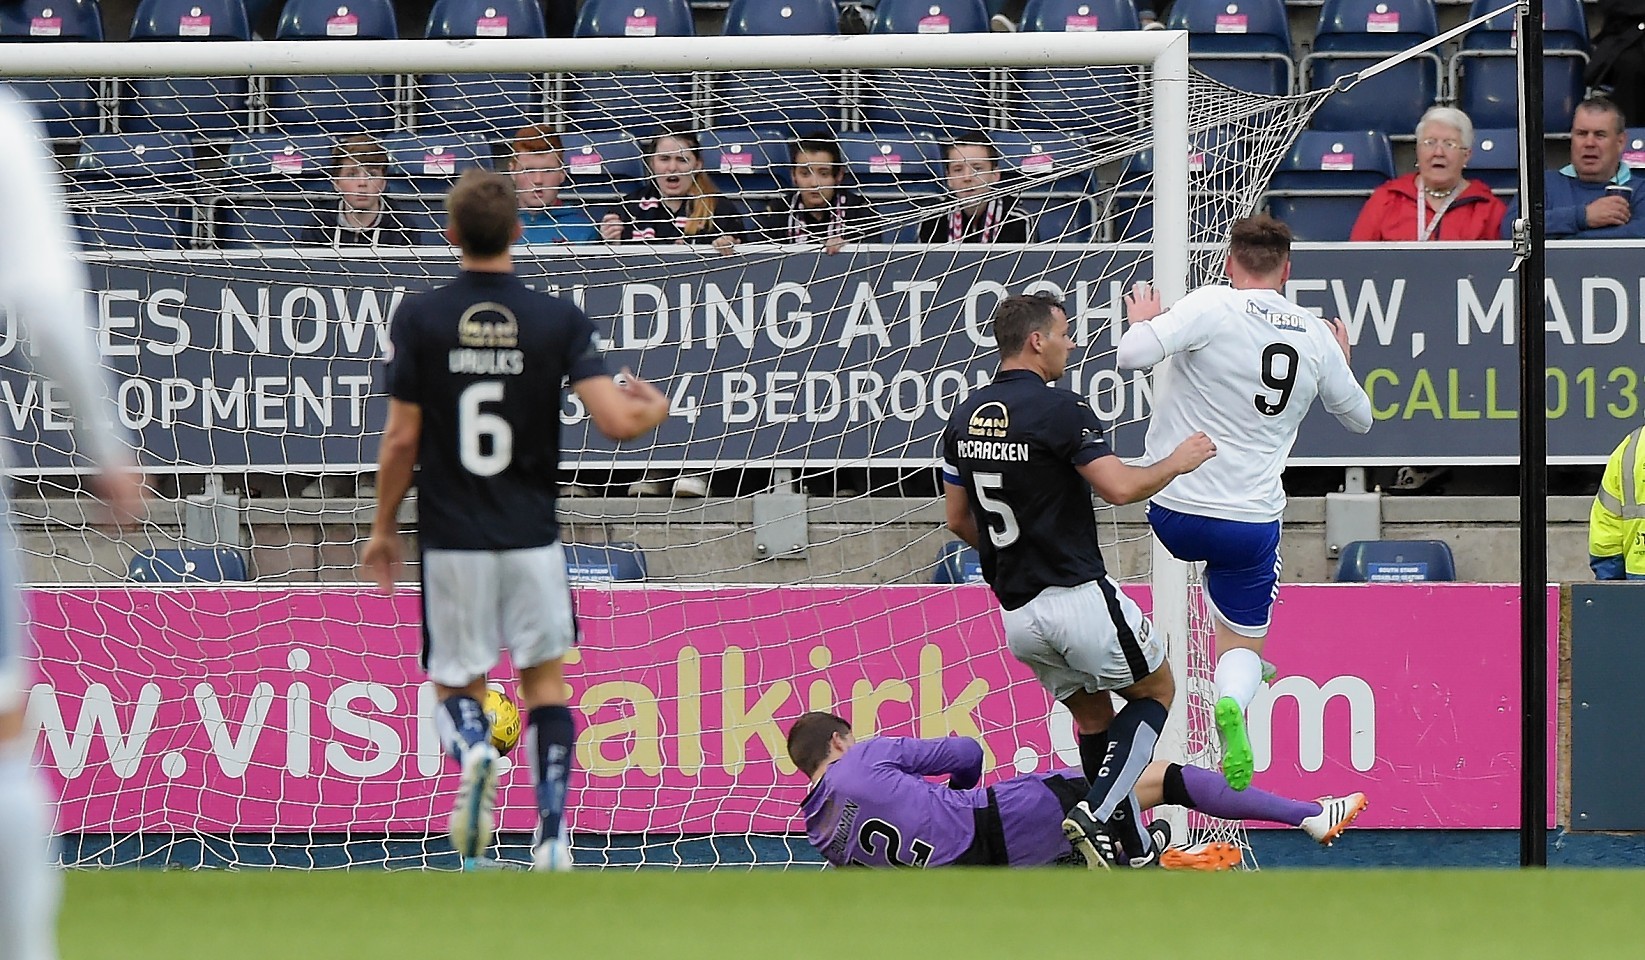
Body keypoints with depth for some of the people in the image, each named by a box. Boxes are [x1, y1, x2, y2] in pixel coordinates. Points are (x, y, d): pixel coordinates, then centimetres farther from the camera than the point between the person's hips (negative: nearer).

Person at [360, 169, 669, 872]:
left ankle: (474, 750, -23)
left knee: (456, 685, 11)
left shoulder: (418, 318, -5)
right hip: (533, 534, 1)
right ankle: (552, 835, 3)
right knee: (545, 681, 14)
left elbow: (401, 441, -4)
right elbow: (616, 422, -12)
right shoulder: (558, 320, -4)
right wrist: (656, 407, 12)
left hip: (452, 536, -1)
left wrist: (382, 529, 9)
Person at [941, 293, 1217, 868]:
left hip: (1016, 614, 7)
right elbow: (1120, 488, -21)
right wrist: (1177, 462, -3)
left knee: (1093, 716, 21)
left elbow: (958, 521, 14)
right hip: (1078, 596, -7)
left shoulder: (966, 417, 8)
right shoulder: (1058, 409, -15)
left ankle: (1138, 849, 21)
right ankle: (1096, 814, -7)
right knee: (1156, 690, 12)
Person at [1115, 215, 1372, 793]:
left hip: (1174, 512, -1)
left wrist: (1144, 322, 0)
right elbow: (1359, 418, 17)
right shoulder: (1316, 336, 1)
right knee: (1242, 643, 13)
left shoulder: (1213, 307, -13)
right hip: (1252, 523, 1)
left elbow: (1132, 356, -23)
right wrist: (1342, 360, 36)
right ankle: (1232, 700, -19)